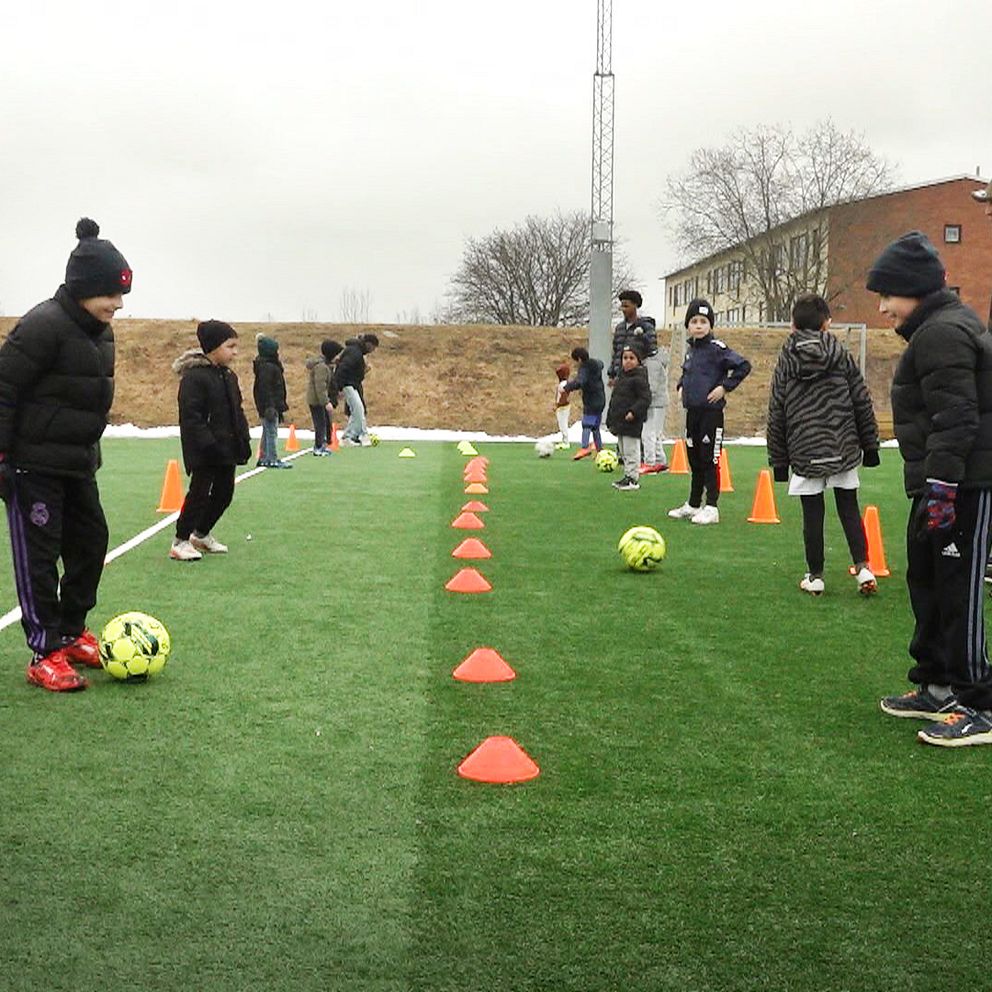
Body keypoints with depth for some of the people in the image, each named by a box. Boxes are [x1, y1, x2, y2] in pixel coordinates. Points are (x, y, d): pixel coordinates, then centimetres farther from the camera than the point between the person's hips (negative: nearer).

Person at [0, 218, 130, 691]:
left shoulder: (99, 331, 8)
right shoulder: (43, 325, -20)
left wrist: (90, 451, 23)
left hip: (78, 463, 9)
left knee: (91, 542, 14)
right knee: (39, 554, -2)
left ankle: (72, 633, 29)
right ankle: (45, 655, 6)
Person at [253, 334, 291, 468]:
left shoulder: (272, 365, 15)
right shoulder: (267, 367, -17)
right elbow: (265, 388, -22)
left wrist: (280, 404, 20)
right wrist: (270, 406, -24)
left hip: (273, 405, 11)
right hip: (269, 405, -11)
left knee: (267, 432, 15)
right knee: (271, 432, -6)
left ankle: (264, 458, 21)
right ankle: (273, 459, -2)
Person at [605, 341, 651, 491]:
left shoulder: (639, 379, -13)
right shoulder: (622, 378, 15)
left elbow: (645, 399, -19)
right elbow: (614, 399, 20)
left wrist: (634, 412, -26)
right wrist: (611, 420, 18)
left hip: (631, 423, -9)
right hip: (619, 422, 9)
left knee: (631, 451, -4)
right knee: (623, 452, 15)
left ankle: (633, 479, 2)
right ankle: (627, 476, 24)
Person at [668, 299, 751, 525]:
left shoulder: (717, 348, -11)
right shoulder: (691, 349, 13)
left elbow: (744, 366, -16)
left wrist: (724, 387, -15)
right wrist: (681, 386, 14)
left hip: (711, 411, -7)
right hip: (692, 411, 7)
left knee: (710, 459, -5)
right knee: (694, 459, 14)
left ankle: (711, 508, 0)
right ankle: (693, 505, 23)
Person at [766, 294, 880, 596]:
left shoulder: (785, 363, 1)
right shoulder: (842, 356, 1)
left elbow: (776, 417, 2)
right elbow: (863, 404, 3)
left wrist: (778, 461, 9)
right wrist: (870, 445, 12)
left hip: (805, 454, -1)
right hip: (843, 449, 1)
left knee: (812, 515, 5)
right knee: (849, 508, 11)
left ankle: (815, 577, 12)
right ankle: (863, 568, 1)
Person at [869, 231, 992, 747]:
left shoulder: (942, 333, -16)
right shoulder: (939, 328, 18)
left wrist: (941, 487, -24)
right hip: (942, 483, 11)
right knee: (926, 582, 17)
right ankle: (936, 686, 27)